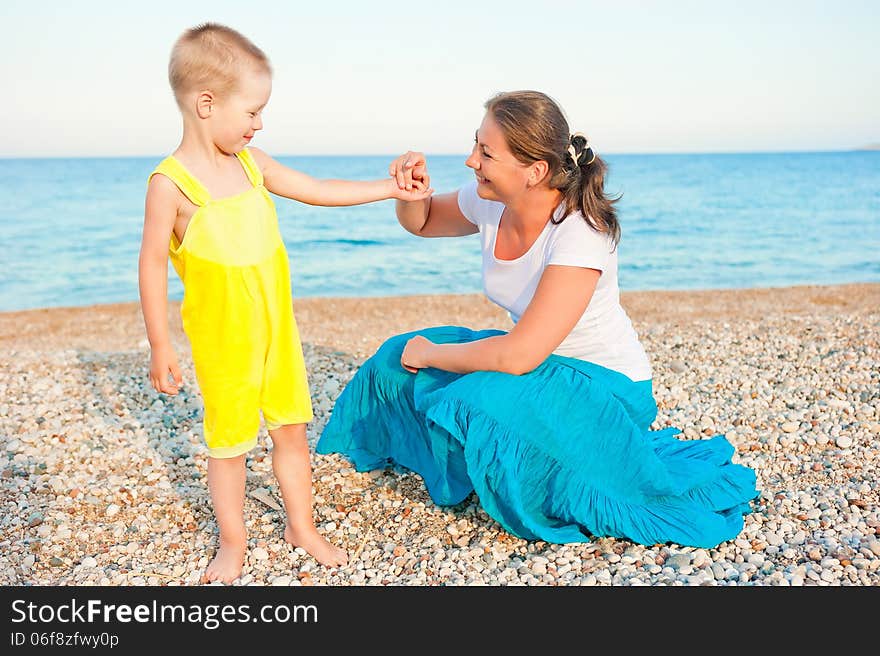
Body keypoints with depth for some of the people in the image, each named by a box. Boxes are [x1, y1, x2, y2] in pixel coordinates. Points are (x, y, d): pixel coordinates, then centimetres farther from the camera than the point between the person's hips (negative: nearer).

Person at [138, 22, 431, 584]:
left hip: (278, 331, 6)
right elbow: (153, 264, -12)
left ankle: (302, 526, 32)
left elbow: (320, 191, 13)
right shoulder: (171, 182, -14)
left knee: (293, 427, 13)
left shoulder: (252, 163, 4)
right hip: (223, 341, -5)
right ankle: (233, 541, 29)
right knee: (229, 440, 8)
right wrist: (160, 347, -11)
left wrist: (389, 188, 12)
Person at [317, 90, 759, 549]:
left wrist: (430, 353, -18)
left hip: (603, 387, -7)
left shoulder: (580, 235, -31)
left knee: (479, 410, -33)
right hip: (540, 361, 8)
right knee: (397, 361, 3)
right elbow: (422, 222, 12)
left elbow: (518, 356, -34)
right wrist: (411, 187, -12)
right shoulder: (489, 202, -9)